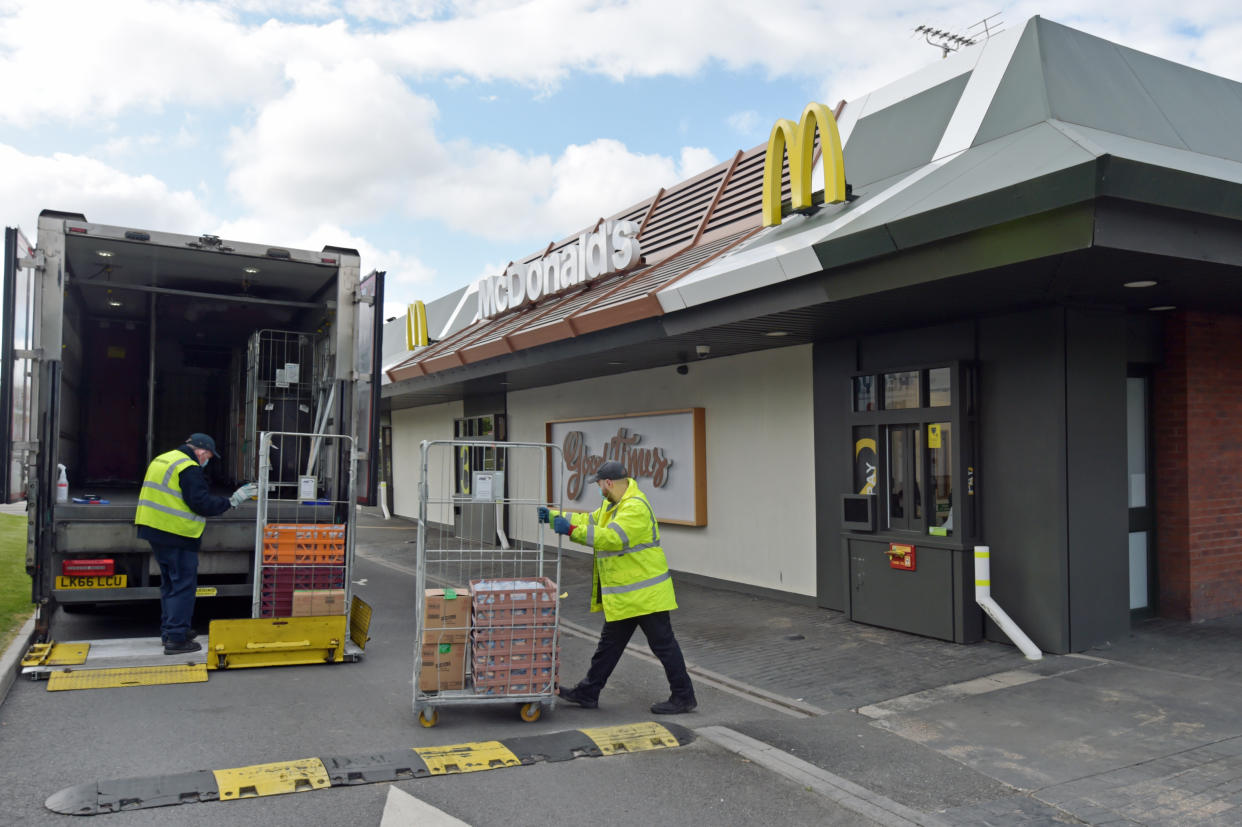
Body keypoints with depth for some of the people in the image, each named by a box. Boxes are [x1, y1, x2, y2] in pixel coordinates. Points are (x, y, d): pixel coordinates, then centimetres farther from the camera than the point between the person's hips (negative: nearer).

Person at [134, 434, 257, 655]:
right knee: (183, 586, -2)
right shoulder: (189, 469, -15)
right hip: (178, 536, -9)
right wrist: (233, 501, -12)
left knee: (169, 583, 19)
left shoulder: (160, 460, 15)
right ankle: (176, 638, -1)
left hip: (154, 530, 9)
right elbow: (202, 503, -19)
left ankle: (169, 630, 27)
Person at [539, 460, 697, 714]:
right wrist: (554, 516, 16)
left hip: (645, 593, -10)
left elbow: (611, 537, -33)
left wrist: (571, 529, -31)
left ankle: (683, 697, 11)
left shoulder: (635, 507, -23)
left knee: (663, 644, 0)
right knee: (609, 643, 17)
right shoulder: (613, 504, 12)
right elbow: (590, 521, 21)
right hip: (622, 595, 10)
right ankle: (587, 693, 26)